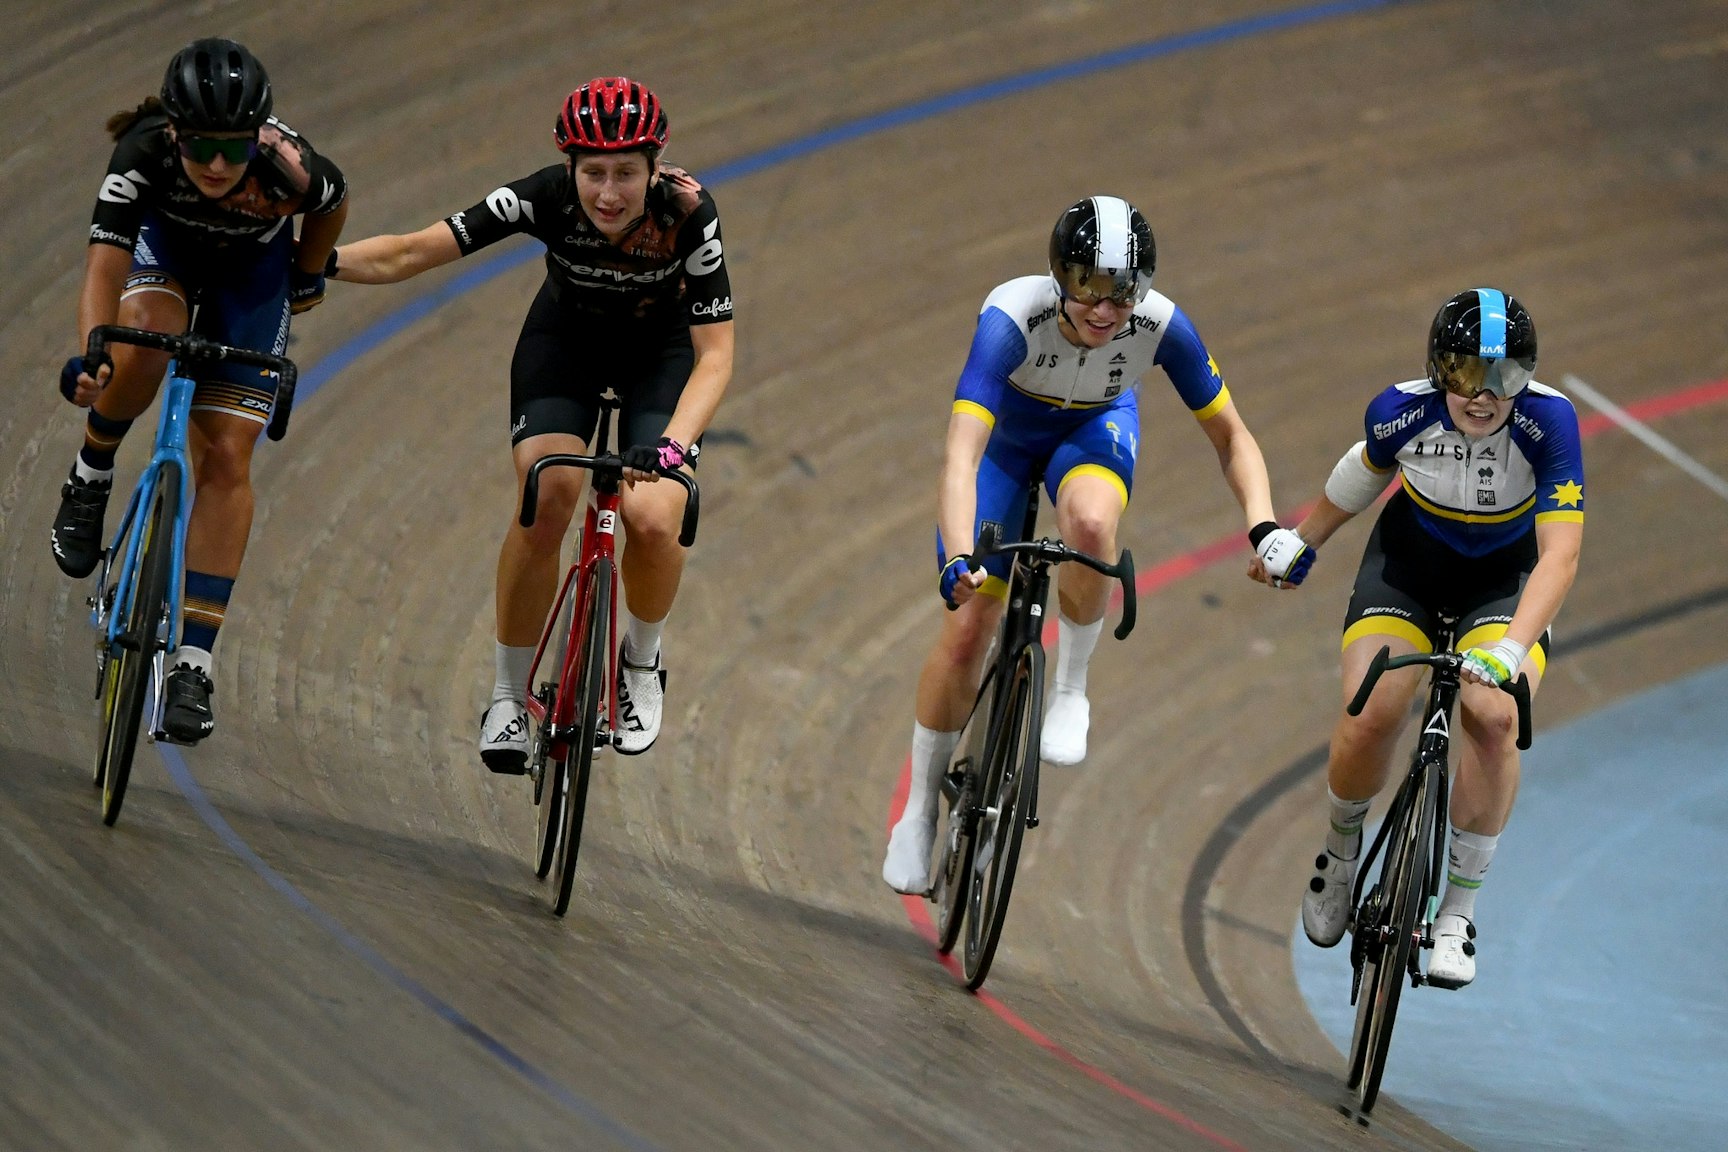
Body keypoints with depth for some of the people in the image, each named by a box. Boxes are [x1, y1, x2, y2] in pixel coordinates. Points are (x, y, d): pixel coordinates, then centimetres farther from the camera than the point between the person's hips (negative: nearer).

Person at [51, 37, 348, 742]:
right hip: (164, 243, 0)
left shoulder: (288, 169, -36)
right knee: (145, 342, -36)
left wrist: (308, 277, 4)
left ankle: (194, 663, -10)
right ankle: (90, 481, -5)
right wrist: (90, 354, -58)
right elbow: (104, 268, -42)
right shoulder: (143, 156, -37)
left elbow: (334, 204, -11)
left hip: (251, 269, 0)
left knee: (227, 456, -11)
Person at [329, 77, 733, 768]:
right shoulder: (546, 199, -31)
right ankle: (507, 695, -7)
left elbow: (715, 353, -30)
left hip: (661, 352, -1)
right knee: (546, 498, -23)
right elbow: (412, 253, -33)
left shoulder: (686, 213, -33)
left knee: (652, 520, -23)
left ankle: (641, 659, 9)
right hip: (565, 340, 1)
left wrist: (672, 444, -45)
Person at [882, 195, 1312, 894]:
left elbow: (1230, 437, -18)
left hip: (1094, 429, 1)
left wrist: (1265, 528, -34)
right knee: (969, 623, -6)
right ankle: (920, 810, 15)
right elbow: (962, 453, -48)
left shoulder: (1160, 326, -31)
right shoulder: (1014, 317, -40)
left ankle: (1071, 691, -10)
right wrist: (959, 558, -64)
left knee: (1090, 522, -35)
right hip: (1005, 435, -1)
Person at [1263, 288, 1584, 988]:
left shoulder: (1548, 421, -32)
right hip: (1411, 557, 1)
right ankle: (1341, 851, 13)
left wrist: (1511, 650, -52)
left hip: (1506, 577, -1)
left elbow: (1560, 554, -38)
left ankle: (1458, 912, -11)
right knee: (1371, 716, -21)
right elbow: (1361, 476, -2)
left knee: (1493, 716, -27)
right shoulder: (1402, 412, -26)